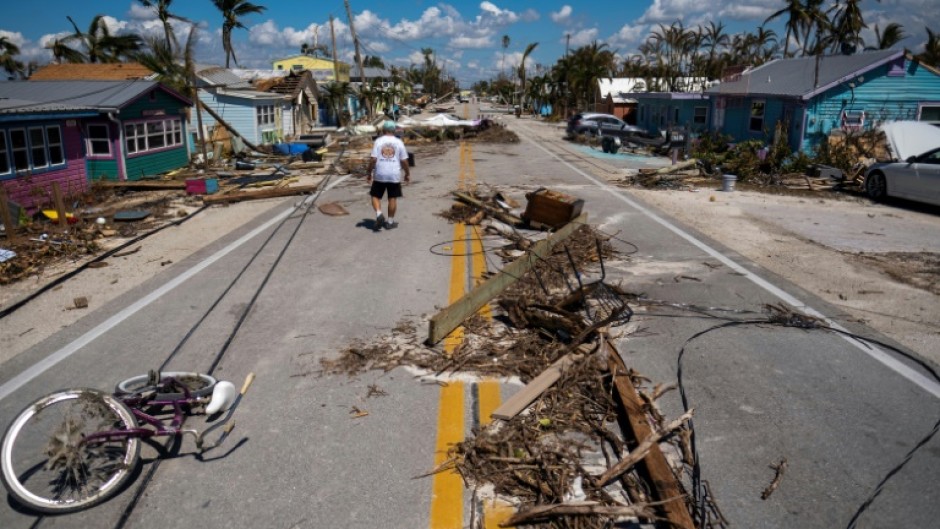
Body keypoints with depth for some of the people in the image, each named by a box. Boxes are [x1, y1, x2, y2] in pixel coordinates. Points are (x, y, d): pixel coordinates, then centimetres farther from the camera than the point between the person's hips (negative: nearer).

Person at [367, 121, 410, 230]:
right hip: (394, 175, 1)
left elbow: (373, 159, -8)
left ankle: (379, 215, -10)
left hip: (380, 175, -1)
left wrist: (369, 173, 1)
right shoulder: (399, 142, 1)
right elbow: (404, 161, 1)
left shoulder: (378, 141, -2)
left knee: (375, 196, 11)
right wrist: (407, 174, 13)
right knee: (392, 198, 9)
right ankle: (390, 221, 13)